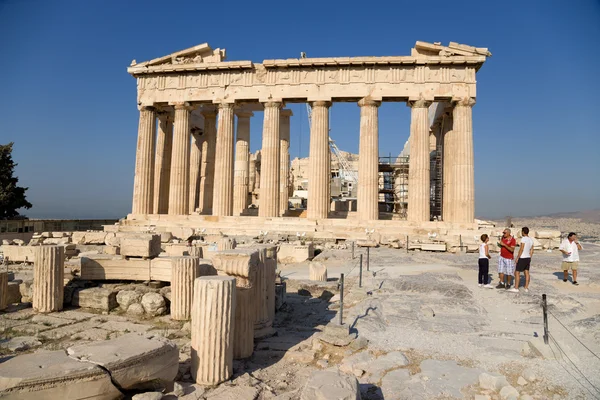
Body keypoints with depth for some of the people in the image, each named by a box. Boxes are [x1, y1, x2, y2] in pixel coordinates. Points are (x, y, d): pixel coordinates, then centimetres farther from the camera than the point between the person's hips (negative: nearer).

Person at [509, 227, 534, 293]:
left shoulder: (523, 239, -16)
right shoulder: (531, 240, 8)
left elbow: (521, 249, -19)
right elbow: (531, 251, 12)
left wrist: (517, 258, -14)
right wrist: (529, 259, 18)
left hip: (522, 258, -8)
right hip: (528, 258, 8)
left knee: (517, 273, -2)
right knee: (526, 273, 9)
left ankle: (516, 288, -1)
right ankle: (526, 288, 10)